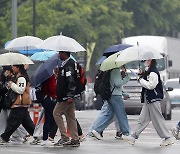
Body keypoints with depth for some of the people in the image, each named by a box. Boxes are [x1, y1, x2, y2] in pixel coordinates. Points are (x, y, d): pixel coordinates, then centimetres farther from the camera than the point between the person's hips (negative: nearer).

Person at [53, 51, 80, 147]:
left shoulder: (68, 65, -15)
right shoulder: (65, 64, 17)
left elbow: (71, 81, -23)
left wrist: (70, 96, -26)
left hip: (67, 97, -10)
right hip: (69, 96, 10)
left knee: (56, 113, -4)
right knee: (70, 117, 10)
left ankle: (64, 137, -7)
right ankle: (75, 140, 10)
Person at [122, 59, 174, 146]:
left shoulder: (153, 72, -17)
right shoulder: (148, 71, 14)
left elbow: (151, 85, -23)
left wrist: (141, 80, -12)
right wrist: (141, 75, 7)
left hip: (154, 99, -10)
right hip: (148, 99, 10)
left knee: (157, 119, -4)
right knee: (143, 119, 9)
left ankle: (168, 138, 4)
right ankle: (133, 137, 9)